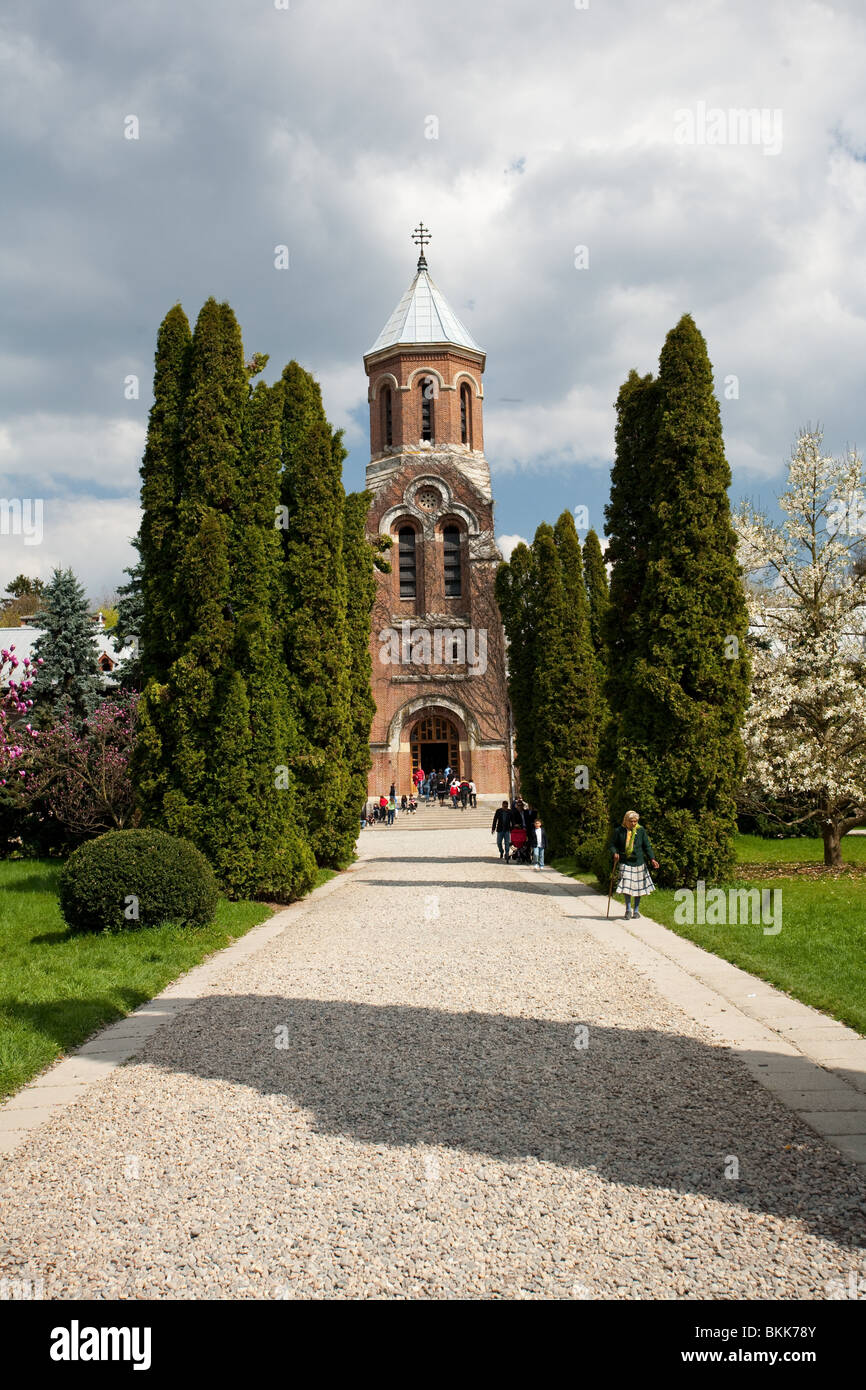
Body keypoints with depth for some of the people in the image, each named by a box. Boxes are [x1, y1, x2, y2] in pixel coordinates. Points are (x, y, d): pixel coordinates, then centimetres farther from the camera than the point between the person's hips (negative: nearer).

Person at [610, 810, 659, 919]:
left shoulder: (641, 830, 2)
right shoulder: (619, 831, 0)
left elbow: (647, 846, 3)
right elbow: (613, 845, 5)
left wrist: (652, 859, -9)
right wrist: (615, 853, -17)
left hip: (638, 862, 1)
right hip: (625, 863, -1)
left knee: (638, 886, 5)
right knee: (626, 886, -11)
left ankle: (636, 910, 19)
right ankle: (628, 909, 7)